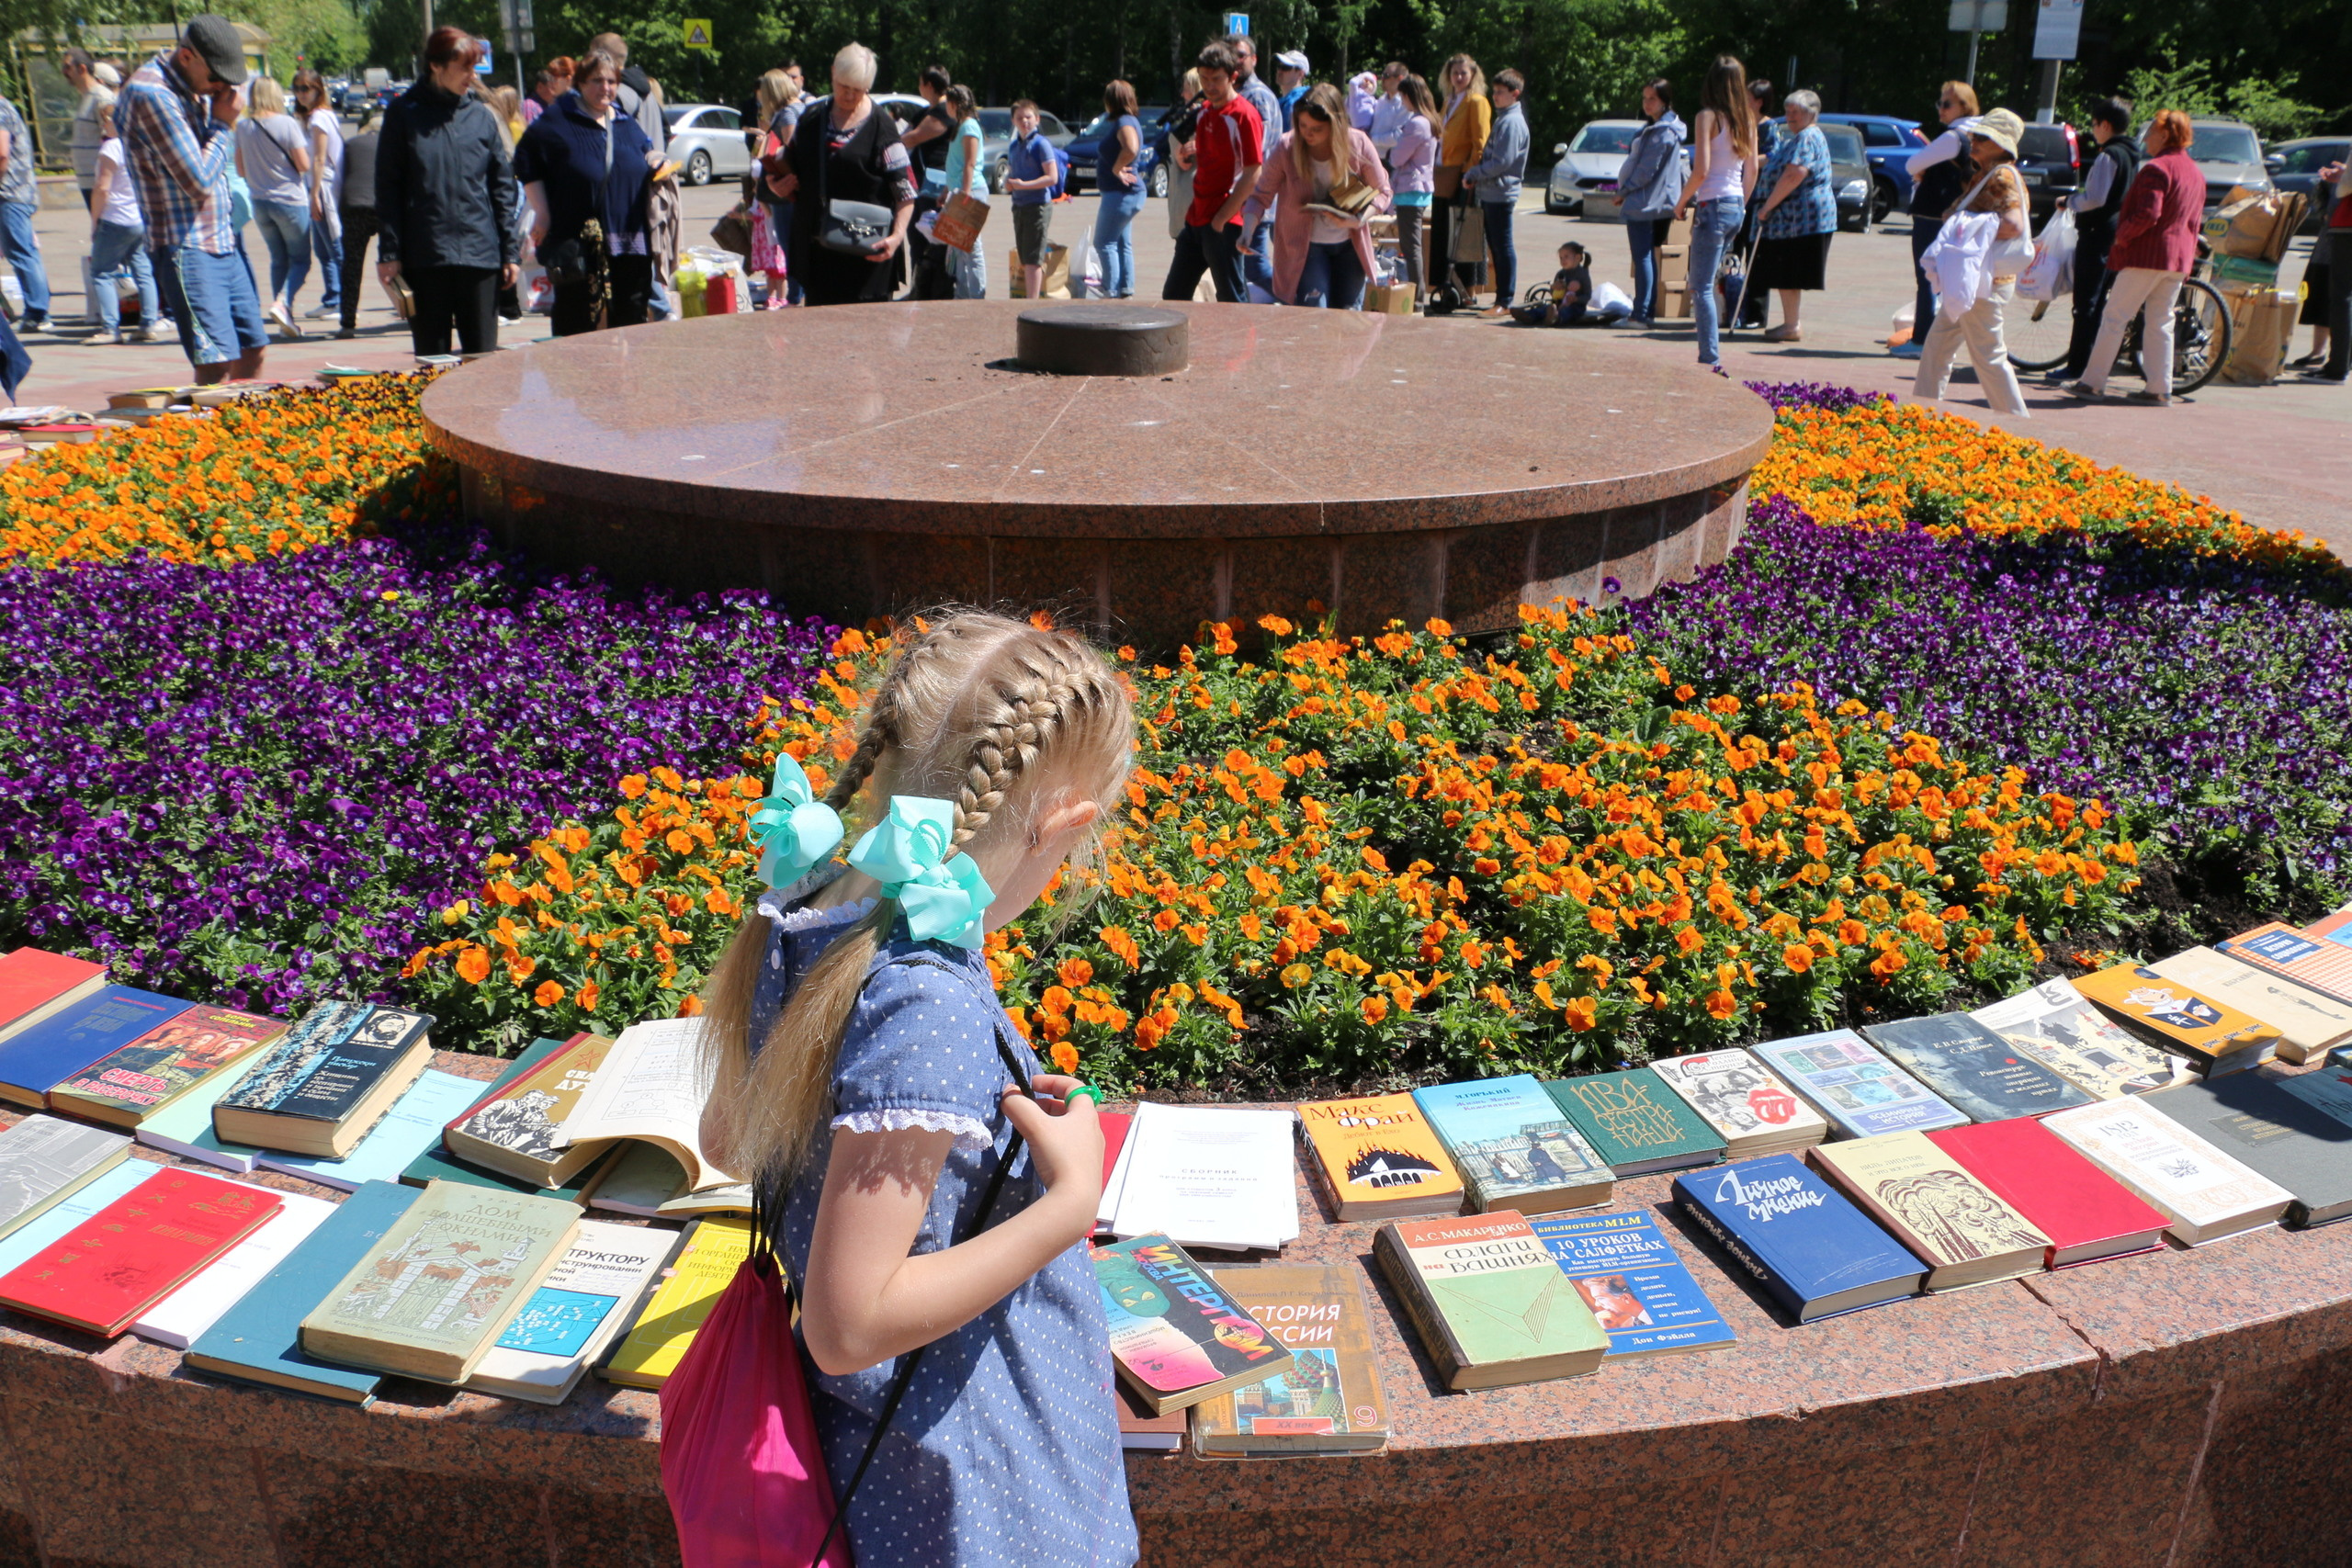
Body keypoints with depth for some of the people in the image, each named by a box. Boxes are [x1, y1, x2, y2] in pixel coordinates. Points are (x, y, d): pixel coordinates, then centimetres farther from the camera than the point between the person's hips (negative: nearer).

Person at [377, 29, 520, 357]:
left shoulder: (481, 116, 8)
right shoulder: (404, 114, 2)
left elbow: (502, 187, 9)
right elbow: (388, 187, 1)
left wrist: (511, 251, 3)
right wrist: (389, 252, -6)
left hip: (479, 253, 2)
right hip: (424, 255, -2)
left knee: (483, 355, 4)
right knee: (431, 357, 5)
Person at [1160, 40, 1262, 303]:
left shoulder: (1244, 115, -12)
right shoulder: (1204, 110, 13)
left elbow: (1252, 173, -17)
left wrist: (1222, 218, -18)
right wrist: (1187, 154, 8)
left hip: (1224, 223, -9)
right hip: (1195, 218, 9)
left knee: (1230, 301, -3)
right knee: (1173, 296, 12)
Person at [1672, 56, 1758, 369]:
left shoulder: (1708, 117, -10)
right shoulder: (1746, 119, 9)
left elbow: (1701, 170, -17)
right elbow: (1752, 170, 12)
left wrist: (1681, 202, -3)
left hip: (1713, 206, -7)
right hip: (1736, 208, 7)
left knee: (1702, 287, -5)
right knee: (1707, 283, 15)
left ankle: (1710, 359, -10)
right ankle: (1711, 353, 13)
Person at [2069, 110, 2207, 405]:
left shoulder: (2156, 168, -12)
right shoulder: (2197, 173, 16)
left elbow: (2147, 215, -22)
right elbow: (2195, 221, 18)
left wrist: (2121, 236, -9)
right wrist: (2186, 253, 23)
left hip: (2147, 255, -8)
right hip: (2178, 258, 8)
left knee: (2114, 316, -3)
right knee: (2160, 322, 10)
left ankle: (2093, 382, -4)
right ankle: (2159, 389, 8)